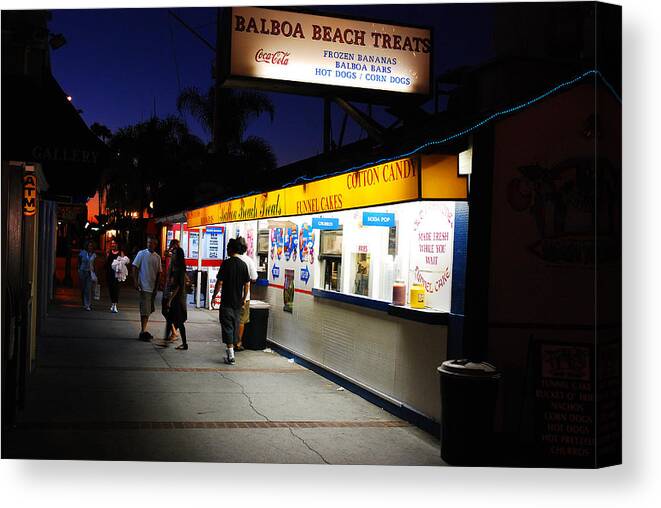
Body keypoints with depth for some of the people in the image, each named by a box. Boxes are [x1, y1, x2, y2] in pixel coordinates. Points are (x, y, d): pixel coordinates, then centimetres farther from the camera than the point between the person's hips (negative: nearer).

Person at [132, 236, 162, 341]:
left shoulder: (157, 257, 10)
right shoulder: (142, 254, -3)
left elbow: (158, 272, 13)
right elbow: (135, 267, -4)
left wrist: (157, 286, 7)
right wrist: (135, 281, -12)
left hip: (153, 287, 6)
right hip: (144, 286, -5)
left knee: (149, 310, 12)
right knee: (145, 310, -8)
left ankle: (144, 331, 23)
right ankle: (142, 332, -4)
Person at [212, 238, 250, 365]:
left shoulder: (226, 263, -10)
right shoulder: (243, 265, 4)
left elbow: (220, 282, -12)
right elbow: (247, 284, 5)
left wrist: (214, 296, 0)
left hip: (226, 302, -5)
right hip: (238, 302, 5)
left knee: (227, 327, -3)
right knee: (235, 326, 15)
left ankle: (231, 356, -9)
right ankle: (231, 350, 26)